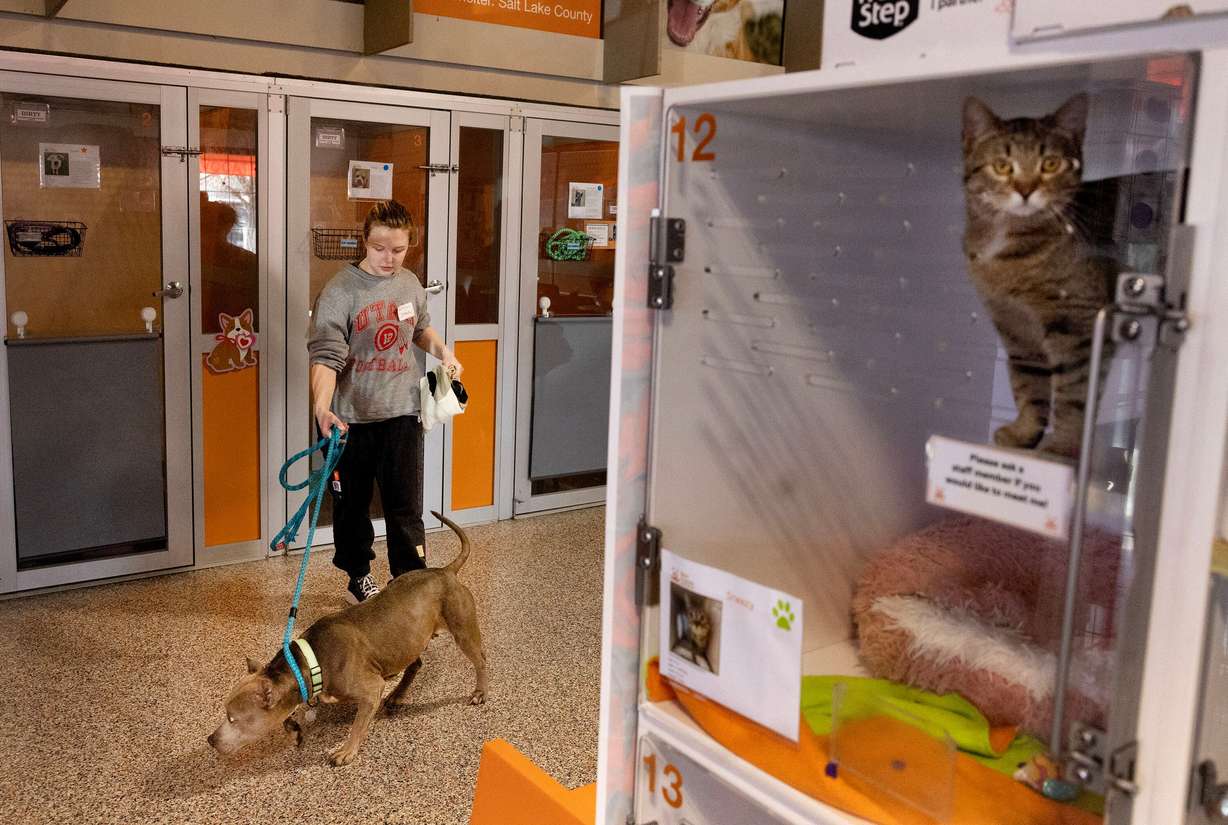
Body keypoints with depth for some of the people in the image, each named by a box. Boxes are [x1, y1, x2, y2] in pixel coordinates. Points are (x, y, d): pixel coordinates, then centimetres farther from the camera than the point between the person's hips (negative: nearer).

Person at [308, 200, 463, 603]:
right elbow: (326, 356, -20)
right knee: (353, 503, 13)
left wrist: (443, 351, 6)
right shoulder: (339, 291, -13)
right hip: (351, 417, -3)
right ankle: (358, 575, 32)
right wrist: (322, 406, -35)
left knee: (406, 505, 2)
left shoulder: (410, 284, 6)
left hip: (402, 412, 3)